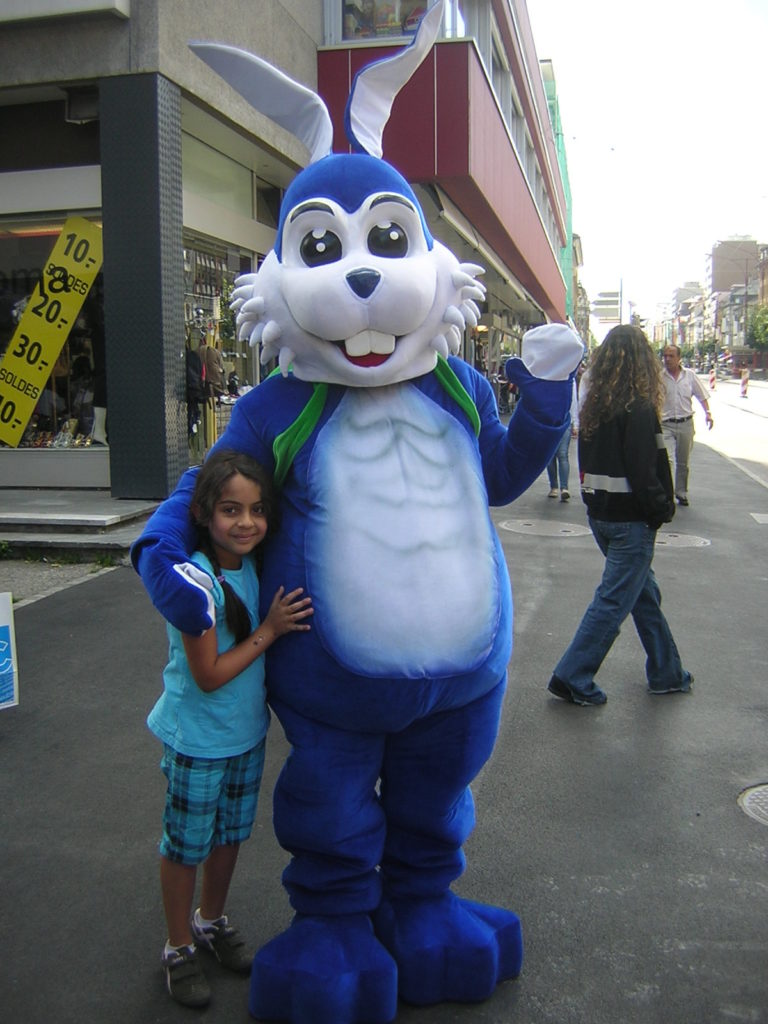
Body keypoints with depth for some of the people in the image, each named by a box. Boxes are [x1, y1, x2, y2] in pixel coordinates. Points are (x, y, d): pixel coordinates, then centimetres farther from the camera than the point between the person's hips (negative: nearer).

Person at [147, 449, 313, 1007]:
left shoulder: (255, 567, -5)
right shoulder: (195, 580, -26)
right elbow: (209, 675, -24)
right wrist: (269, 630, -23)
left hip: (248, 731, 6)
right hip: (199, 739, -6)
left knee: (231, 833, 22)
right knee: (187, 845, 12)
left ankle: (212, 919, 46)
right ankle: (180, 948, 33)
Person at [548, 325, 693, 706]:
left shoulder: (594, 405, 5)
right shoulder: (638, 408, -17)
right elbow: (644, 471, -20)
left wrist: (594, 499, 14)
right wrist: (663, 509, -9)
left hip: (600, 513, 8)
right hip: (630, 518, -8)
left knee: (645, 592, 19)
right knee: (614, 599, 1)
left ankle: (666, 673, 30)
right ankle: (572, 678, 5)